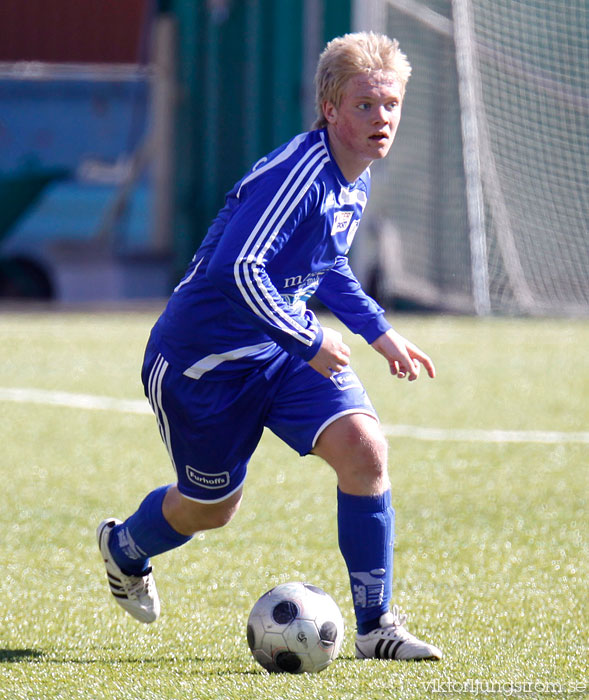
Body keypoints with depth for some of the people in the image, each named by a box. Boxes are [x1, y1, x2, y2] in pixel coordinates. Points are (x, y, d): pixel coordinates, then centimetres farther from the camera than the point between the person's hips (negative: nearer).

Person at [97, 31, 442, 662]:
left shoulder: (355, 183, 2)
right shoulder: (296, 173, -27)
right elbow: (237, 270, -33)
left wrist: (380, 334, 14)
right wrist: (311, 341, -27)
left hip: (287, 350, 7)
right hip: (204, 358, -7)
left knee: (362, 445, -17)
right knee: (211, 507, 10)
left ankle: (375, 625, -8)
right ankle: (124, 549, 47)